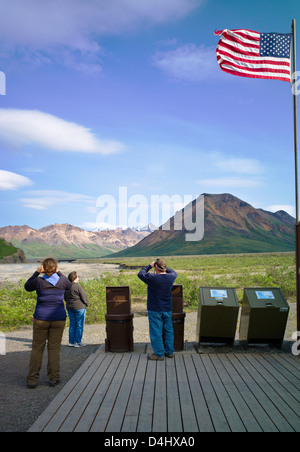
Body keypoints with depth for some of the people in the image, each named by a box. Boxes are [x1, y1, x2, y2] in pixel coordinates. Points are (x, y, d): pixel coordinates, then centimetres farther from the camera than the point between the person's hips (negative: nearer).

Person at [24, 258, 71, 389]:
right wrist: (59, 273, 14)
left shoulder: (39, 281, -10)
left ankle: (32, 380, 12)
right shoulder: (62, 280, -6)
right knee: (54, 348, 9)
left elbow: (27, 287, 11)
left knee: (37, 348, 9)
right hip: (58, 319, 1)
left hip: (41, 318, -1)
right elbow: (69, 286, 18)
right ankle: (54, 379, 12)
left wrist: (37, 272, 6)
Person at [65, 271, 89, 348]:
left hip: (69, 307, 7)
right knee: (79, 325, 2)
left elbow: (65, 298, 14)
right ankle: (77, 342, 6)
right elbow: (84, 297, -13)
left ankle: (71, 342, 18)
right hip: (79, 307, -7)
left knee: (72, 324, 14)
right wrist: (86, 304, 4)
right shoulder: (78, 286, -17)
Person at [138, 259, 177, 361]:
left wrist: (150, 266, 6)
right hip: (167, 309, 5)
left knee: (156, 331, 3)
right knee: (168, 330, 15)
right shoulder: (170, 277, -5)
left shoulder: (152, 278, -20)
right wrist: (165, 267, 20)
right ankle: (169, 352, 24)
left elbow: (141, 274, -3)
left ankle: (159, 354, 8)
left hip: (155, 310, -5)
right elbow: (174, 273, 21)